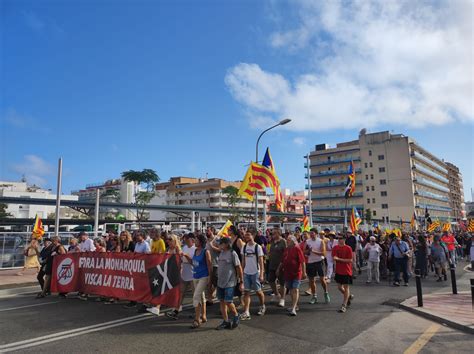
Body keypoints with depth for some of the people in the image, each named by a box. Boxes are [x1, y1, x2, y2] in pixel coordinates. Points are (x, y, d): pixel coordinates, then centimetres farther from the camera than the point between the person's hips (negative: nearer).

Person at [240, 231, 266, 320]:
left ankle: (262, 306, 34)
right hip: (246, 273, 4)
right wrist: (242, 271, 10)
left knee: (258, 291, 11)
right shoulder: (244, 247, 5)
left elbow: (261, 261, -10)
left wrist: (261, 274, -13)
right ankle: (246, 312, 1)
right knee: (246, 292, 0)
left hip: (255, 273, -4)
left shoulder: (258, 247, -10)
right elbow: (243, 260, 12)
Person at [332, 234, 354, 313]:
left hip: (346, 271, -5)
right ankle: (349, 296, 39)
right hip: (338, 270, 5)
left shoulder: (348, 248, -12)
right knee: (339, 287, 12)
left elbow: (350, 260, -15)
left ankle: (344, 305, 7)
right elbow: (334, 258, 1)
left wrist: (339, 259, -22)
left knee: (346, 287, 0)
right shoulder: (335, 248, 1)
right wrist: (335, 258, -23)